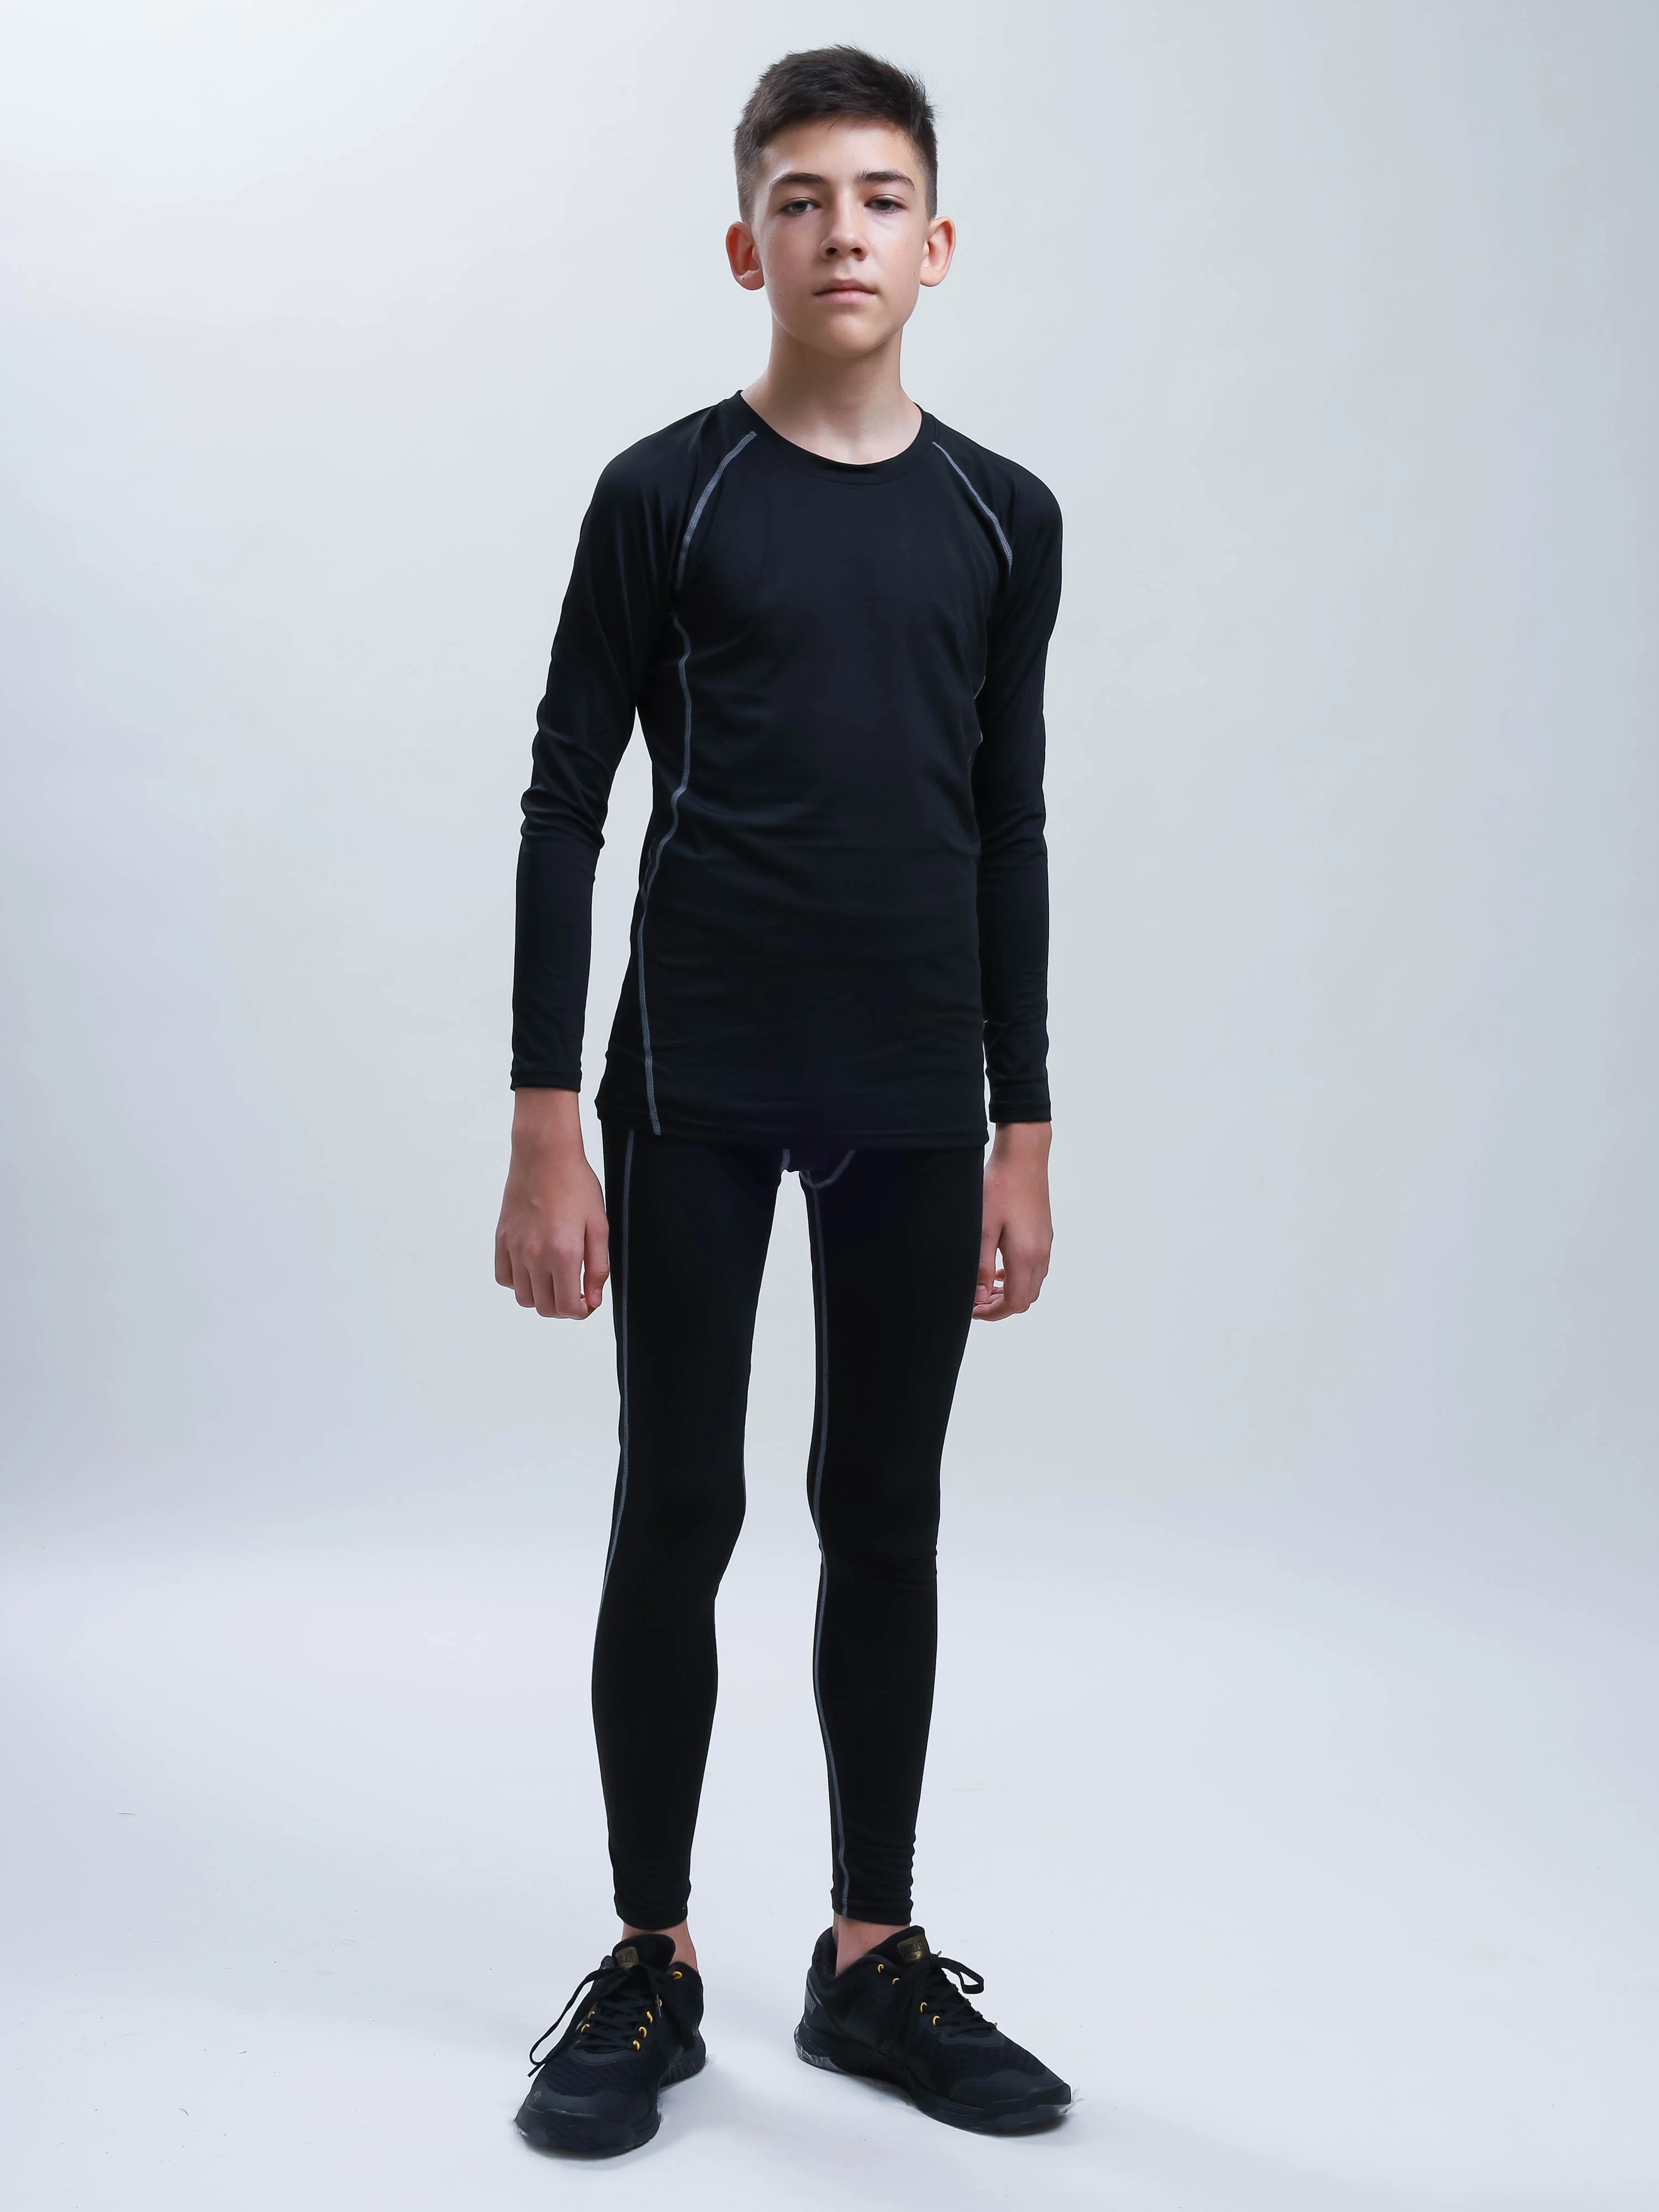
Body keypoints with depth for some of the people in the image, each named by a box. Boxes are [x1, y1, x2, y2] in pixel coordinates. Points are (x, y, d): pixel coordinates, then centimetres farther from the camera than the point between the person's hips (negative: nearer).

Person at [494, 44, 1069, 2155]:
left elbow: (1009, 832, 11)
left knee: (885, 1516, 10)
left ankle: (872, 1958, 24)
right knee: (677, 1510, 4)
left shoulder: (1004, 519, 8)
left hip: (915, 1103, 3)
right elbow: (566, 809, -3)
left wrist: (1024, 1133, 8)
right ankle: (651, 1965, 19)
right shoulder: (666, 496, -2)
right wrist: (547, 1129, -8)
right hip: (697, 1090, -3)